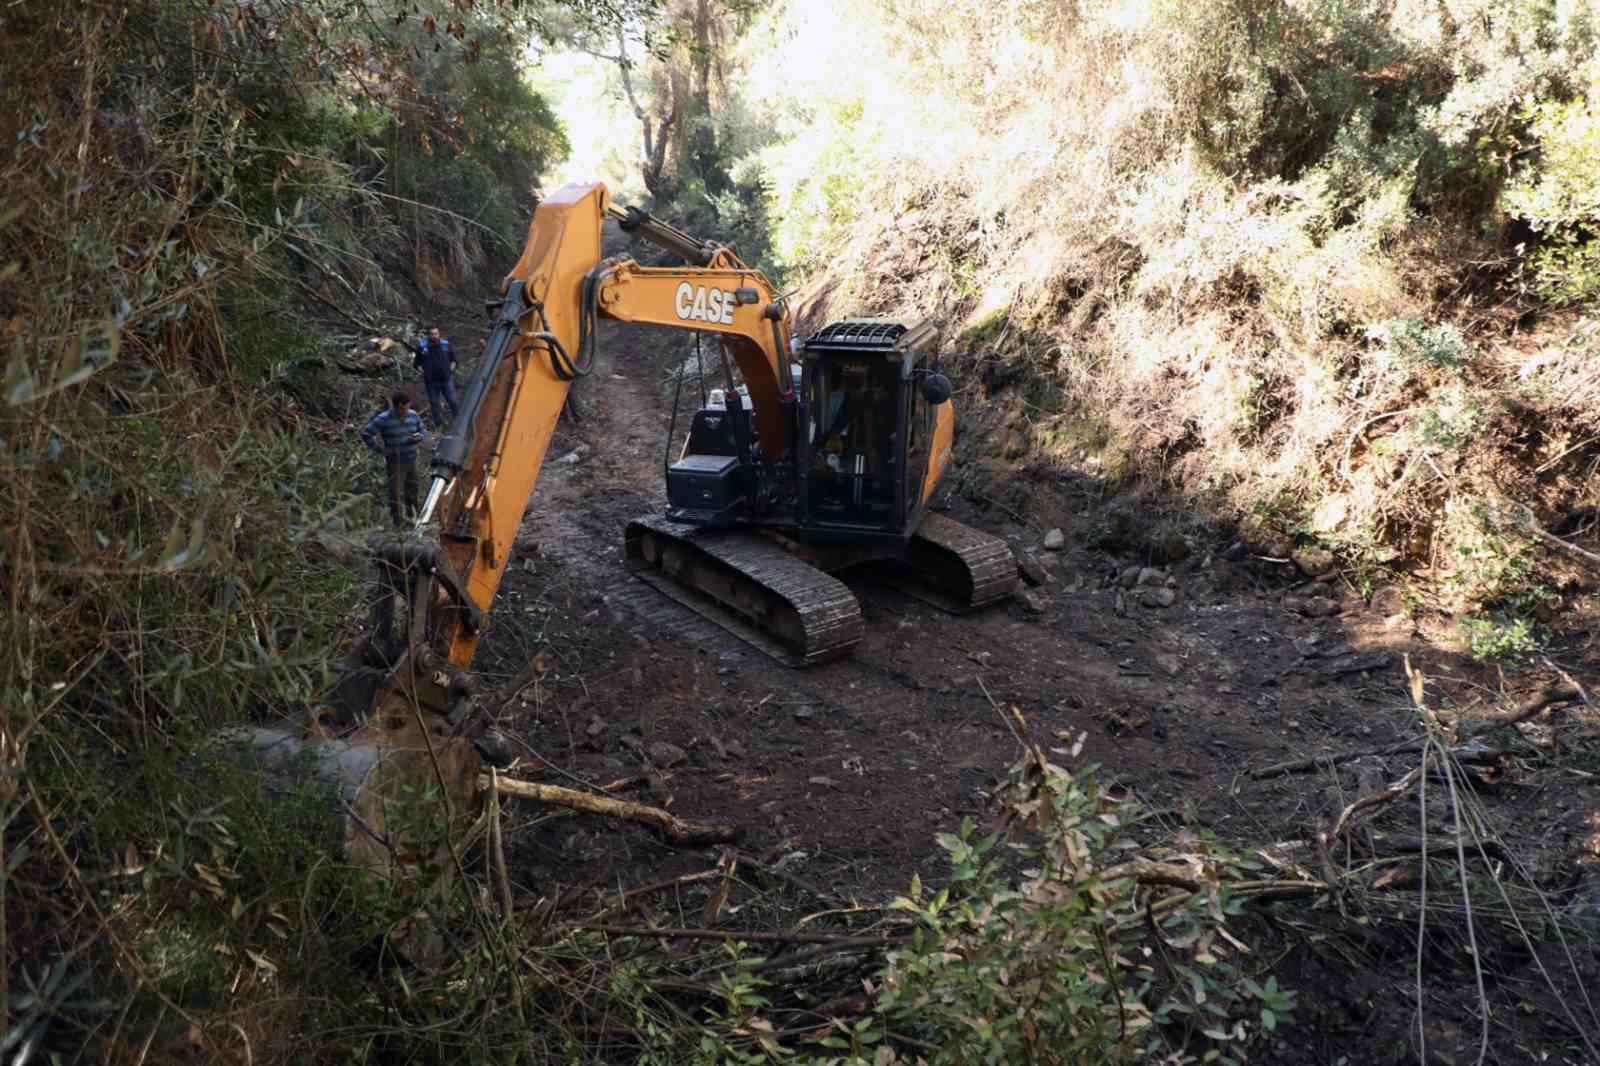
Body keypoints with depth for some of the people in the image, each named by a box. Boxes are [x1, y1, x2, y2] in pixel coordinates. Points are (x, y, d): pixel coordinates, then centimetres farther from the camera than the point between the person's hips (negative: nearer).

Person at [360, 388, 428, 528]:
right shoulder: (383, 419, -15)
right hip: (395, 462, -5)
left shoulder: (413, 416, 0)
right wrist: (379, 449, -12)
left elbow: (424, 432, 10)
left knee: (412, 490, 18)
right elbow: (365, 433, -12)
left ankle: (410, 516, 35)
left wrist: (419, 437, -14)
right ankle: (399, 522, 3)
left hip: (411, 460, 5)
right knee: (396, 492, -6)